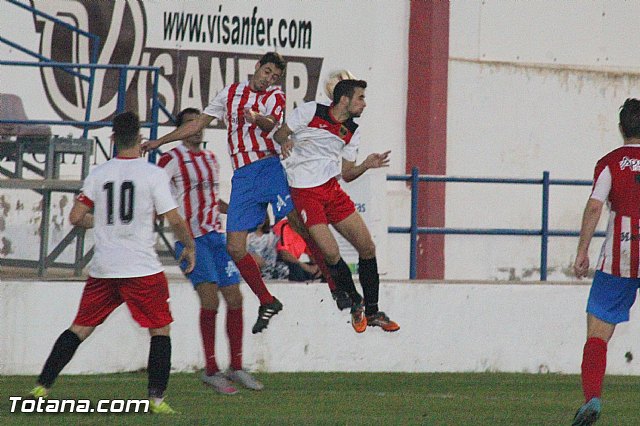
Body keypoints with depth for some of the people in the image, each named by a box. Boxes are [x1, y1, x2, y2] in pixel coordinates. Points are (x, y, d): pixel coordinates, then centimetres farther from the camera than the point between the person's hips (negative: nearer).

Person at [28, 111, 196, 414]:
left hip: (102, 269, 4)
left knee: (79, 329, 11)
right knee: (160, 330, 8)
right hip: (142, 269, -4)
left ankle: (41, 387, 6)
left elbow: (76, 217, 7)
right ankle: (157, 398, -1)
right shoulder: (153, 174, -5)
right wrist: (189, 247, 10)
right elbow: (174, 220, -7)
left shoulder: (98, 174, 5)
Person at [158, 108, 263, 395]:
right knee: (210, 297, -17)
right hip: (190, 238, -7)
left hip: (216, 234, 7)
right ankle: (211, 370, -11)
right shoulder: (172, 160, -4)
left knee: (234, 298, 3)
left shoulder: (210, 159, 19)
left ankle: (236, 367, 14)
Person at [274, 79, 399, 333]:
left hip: (333, 189, 6)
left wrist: (366, 165, -7)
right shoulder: (310, 112, -6)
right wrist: (285, 140, -24)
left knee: (367, 247, 0)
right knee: (331, 253, -17)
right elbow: (279, 134, -1)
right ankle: (356, 304, 6)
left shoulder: (352, 132, 10)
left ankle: (372, 312, 12)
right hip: (305, 193, -6)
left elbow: (347, 173, 13)